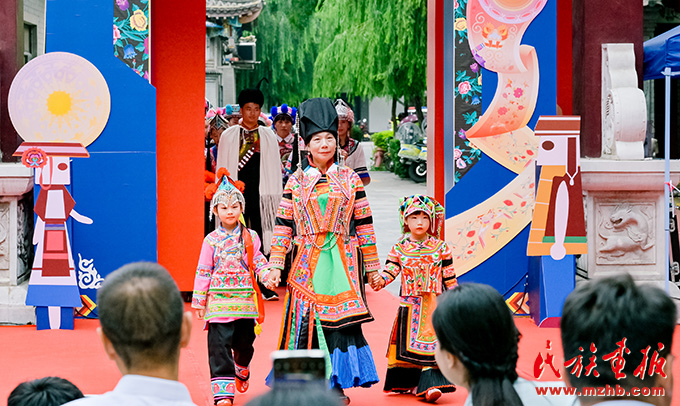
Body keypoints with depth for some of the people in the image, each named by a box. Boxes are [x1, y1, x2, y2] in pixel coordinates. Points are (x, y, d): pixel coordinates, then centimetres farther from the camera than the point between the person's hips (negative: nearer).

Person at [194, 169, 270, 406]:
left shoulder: (250, 237, 6)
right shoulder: (211, 240, 1)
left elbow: (258, 262, 9)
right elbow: (203, 271, 3)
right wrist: (199, 301, 1)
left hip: (246, 299, 2)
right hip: (219, 301, -2)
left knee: (244, 342, 12)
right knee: (220, 345, -8)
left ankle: (242, 371, 43)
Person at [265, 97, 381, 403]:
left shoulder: (350, 179, 6)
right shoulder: (296, 181, 6)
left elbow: (364, 225, 7)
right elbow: (283, 226, 6)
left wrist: (372, 267, 7)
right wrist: (275, 266, -1)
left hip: (342, 261, -1)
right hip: (307, 261, 1)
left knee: (339, 319, -5)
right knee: (305, 320, -1)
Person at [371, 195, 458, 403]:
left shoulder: (440, 248, 3)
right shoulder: (399, 249, 4)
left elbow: (450, 278, 7)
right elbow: (389, 271, -3)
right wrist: (380, 281, -23)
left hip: (434, 305, -1)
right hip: (409, 306, 2)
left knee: (431, 342, -11)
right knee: (409, 344, 5)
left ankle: (430, 383, -15)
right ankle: (411, 383, 17)